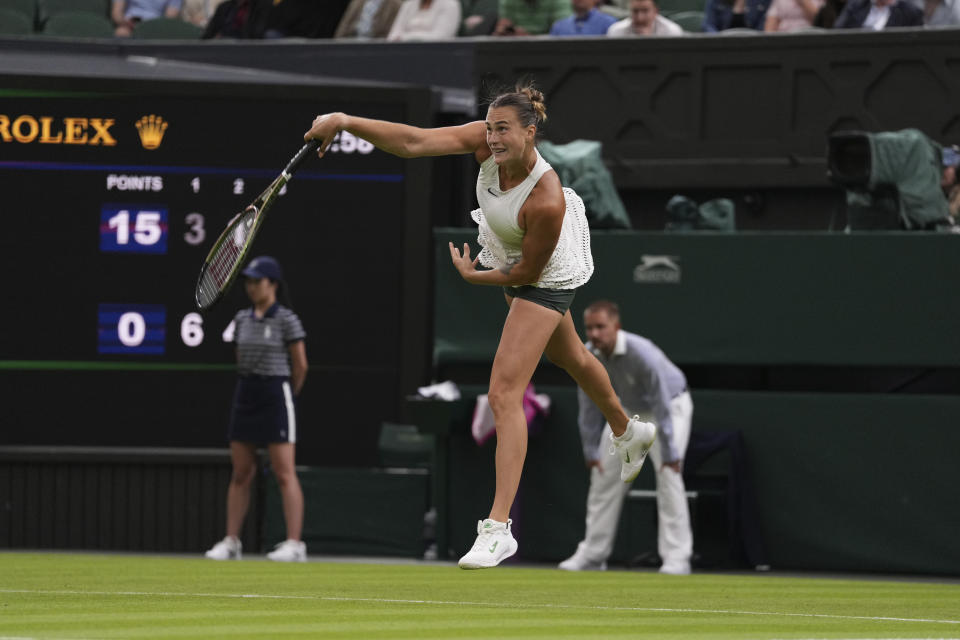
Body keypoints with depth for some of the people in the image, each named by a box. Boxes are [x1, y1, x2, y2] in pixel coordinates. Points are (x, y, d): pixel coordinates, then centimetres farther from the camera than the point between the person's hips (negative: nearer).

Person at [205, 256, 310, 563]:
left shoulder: (286, 320, -7)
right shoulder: (242, 319, 10)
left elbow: (300, 366, -1)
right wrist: (251, 386, 13)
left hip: (276, 396, -6)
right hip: (245, 395, 6)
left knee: (284, 473, -7)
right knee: (240, 473, 7)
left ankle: (294, 544, -8)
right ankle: (231, 542, 10)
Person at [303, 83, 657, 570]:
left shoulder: (546, 201, -40)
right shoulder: (487, 143, -25)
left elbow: (529, 272, -25)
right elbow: (414, 142, -34)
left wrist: (473, 276, -12)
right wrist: (346, 123, -45)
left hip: (545, 282, -8)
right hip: (509, 264, 8)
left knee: (504, 393, -18)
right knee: (568, 356, 32)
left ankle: (498, 527, -20)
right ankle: (628, 432, 61)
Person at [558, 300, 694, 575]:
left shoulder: (643, 355, -38)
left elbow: (662, 408, -34)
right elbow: (589, 405, -8)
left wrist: (669, 454, -32)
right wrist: (591, 450, -5)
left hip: (670, 404, -6)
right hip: (627, 409, 6)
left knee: (668, 475, -21)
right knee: (604, 475, 4)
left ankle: (676, 557, -21)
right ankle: (593, 553, 15)